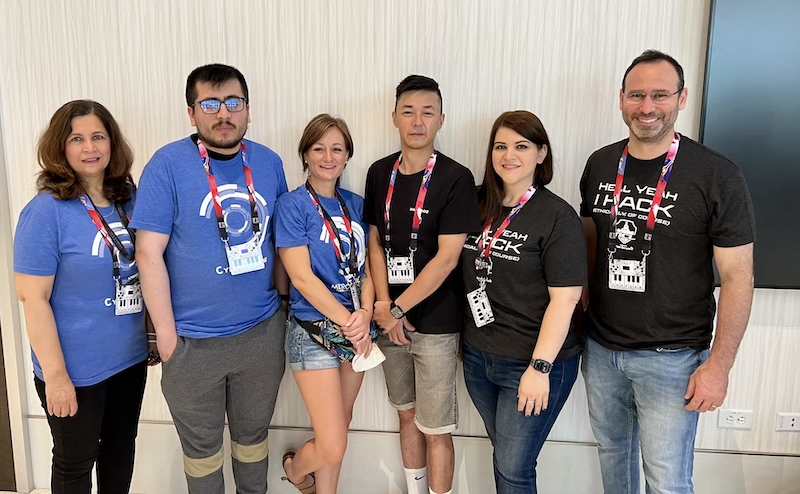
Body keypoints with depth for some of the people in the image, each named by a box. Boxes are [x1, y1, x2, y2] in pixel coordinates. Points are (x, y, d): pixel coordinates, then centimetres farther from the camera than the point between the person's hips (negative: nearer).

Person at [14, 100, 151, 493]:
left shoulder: (129, 200, 1)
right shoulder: (47, 211, -16)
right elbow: (33, 298, -17)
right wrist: (55, 375, -17)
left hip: (131, 357, 5)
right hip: (77, 370, -5)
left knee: (121, 449, 22)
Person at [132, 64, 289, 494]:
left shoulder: (269, 163, 1)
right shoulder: (168, 165, -12)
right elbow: (149, 253, -12)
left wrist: (285, 300, 10)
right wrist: (166, 331, -12)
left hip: (262, 331, 3)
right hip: (194, 341, -3)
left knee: (253, 434, 22)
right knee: (202, 445, 16)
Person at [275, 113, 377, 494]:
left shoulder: (355, 205, 7)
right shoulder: (292, 205, -8)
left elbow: (366, 266, 7)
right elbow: (301, 277, -14)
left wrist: (365, 314, -11)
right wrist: (348, 322, -16)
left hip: (356, 328, 5)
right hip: (314, 330, -5)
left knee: (338, 429, 15)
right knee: (332, 447, -2)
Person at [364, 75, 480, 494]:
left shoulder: (456, 179, -11)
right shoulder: (380, 173, 5)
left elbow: (447, 257, -15)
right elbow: (376, 242, 6)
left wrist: (397, 309, -13)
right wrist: (384, 306, -5)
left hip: (436, 322, -5)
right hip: (391, 318, 5)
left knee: (435, 428, 5)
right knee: (407, 413, 20)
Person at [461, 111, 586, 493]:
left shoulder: (557, 216, -13)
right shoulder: (479, 206, 4)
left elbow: (565, 297, -17)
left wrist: (540, 367, -20)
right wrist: (464, 339, 11)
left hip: (531, 364, -5)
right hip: (478, 357, 6)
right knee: (503, 456, 21)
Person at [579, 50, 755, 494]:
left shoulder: (716, 176, -13)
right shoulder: (600, 165, 1)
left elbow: (737, 276, -11)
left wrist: (719, 365, -13)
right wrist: (579, 316, 8)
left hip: (670, 358, -4)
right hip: (600, 348, 4)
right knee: (611, 451, 21)